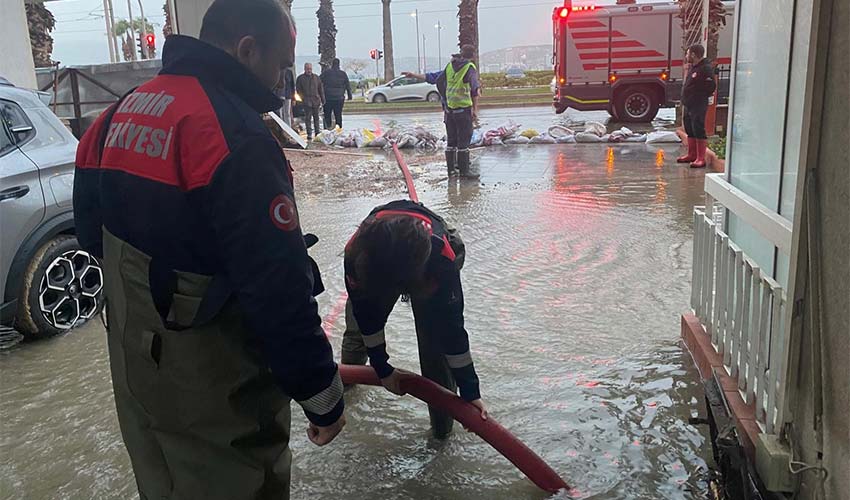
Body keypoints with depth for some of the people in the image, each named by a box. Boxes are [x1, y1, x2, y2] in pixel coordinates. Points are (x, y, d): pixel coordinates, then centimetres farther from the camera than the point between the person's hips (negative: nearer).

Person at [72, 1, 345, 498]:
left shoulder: (124, 112, 4)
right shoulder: (234, 133, -25)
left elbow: (92, 229, 15)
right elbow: (277, 288, -26)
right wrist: (323, 396, -16)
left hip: (136, 369, 8)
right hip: (213, 389, -8)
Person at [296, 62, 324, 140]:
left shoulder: (316, 77, 10)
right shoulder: (300, 78, 3)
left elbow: (321, 90, 12)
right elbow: (298, 89, 6)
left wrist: (322, 100, 9)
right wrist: (303, 98, -4)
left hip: (316, 100, 2)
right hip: (306, 101, -2)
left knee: (316, 117, 9)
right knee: (308, 117, -4)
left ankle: (317, 132, 17)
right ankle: (309, 134, -1)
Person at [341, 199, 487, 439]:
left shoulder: (442, 259, -46)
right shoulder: (357, 252, -41)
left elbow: (451, 327, -34)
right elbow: (366, 314, -24)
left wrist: (470, 391, -27)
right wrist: (382, 370, -14)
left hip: (428, 267, -2)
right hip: (380, 257, 2)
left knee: (435, 345, -11)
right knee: (358, 324, 10)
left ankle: (443, 423, 9)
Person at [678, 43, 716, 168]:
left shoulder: (706, 69, -15)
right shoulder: (693, 67, 15)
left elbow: (711, 86, -19)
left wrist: (702, 96, -7)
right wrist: (685, 99, 11)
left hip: (698, 106, -10)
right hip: (688, 105, 10)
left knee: (699, 131, -9)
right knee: (690, 130, 16)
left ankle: (701, 159, -7)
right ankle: (691, 155, 27)